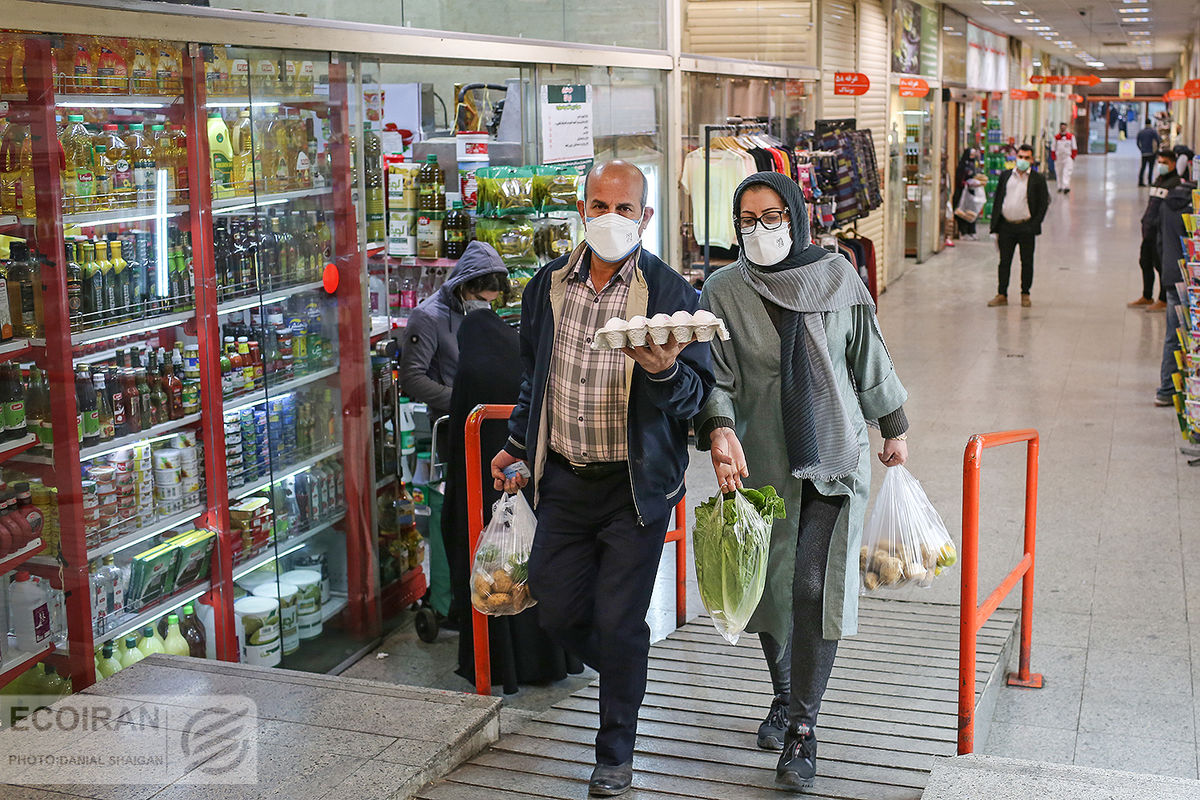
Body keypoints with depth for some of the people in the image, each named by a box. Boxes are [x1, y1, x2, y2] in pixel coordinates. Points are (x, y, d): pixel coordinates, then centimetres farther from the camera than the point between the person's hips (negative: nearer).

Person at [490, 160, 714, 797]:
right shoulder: (548, 285, 6)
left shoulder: (671, 293, -7)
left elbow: (696, 394, -9)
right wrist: (518, 445, 21)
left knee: (619, 625, 1)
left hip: (635, 486, -4)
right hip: (564, 480, 4)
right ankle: (623, 672, 42)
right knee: (556, 610, 10)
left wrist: (663, 371, -30)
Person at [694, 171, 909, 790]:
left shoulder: (836, 276, 0)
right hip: (762, 461, 1)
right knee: (771, 584, 11)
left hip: (834, 455, -1)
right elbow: (715, 374, -10)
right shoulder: (723, 291, -3)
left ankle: (803, 728, 0)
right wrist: (720, 429, -29)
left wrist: (894, 426, 15)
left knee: (816, 586, -10)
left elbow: (869, 358, 10)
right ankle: (784, 696, 36)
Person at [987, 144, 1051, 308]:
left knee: (1027, 262, 7)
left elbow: (1044, 203, 0)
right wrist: (995, 225, 4)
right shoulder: (1006, 175, 9)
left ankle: (1025, 294, 18)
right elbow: (997, 200, 10)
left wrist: (1035, 225, -8)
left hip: (1026, 228, -2)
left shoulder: (1038, 179, 0)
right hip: (1006, 226, 2)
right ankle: (1002, 295, 11)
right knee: (1004, 262, 6)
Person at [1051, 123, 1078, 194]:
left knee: (1067, 172, -13)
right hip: (1059, 157, 3)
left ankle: (1066, 187, -21)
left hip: (1068, 157, -3)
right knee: (1059, 172, 9)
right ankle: (1060, 187, 21)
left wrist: (1073, 156, 0)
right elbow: (1053, 148, 11)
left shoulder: (1071, 136, 2)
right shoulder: (1056, 137, 6)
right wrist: (1054, 157, 4)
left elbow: (1074, 148, 7)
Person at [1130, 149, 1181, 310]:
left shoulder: (1176, 182, -11)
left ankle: (1163, 300, 6)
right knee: (1145, 262, 14)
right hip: (1149, 228, 9)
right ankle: (1147, 297, 26)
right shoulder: (1158, 180, 16)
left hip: (1162, 230, -9)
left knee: (1161, 265, -3)